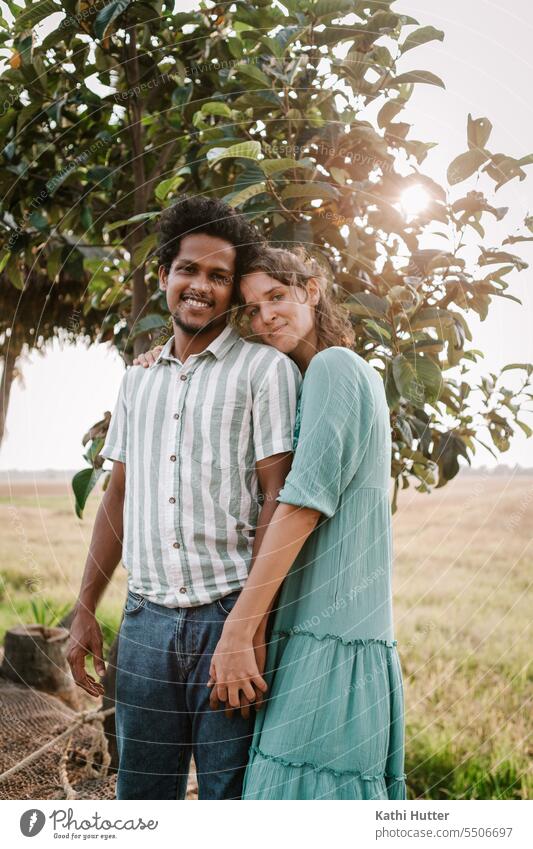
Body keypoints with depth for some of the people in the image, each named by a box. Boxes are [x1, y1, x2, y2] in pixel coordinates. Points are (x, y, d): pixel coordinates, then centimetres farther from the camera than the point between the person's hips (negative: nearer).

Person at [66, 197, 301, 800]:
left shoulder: (265, 370, -2)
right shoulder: (138, 381, 15)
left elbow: (277, 498, -9)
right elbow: (118, 498, 17)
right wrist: (84, 612, 13)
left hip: (229, 615, -4)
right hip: (145, 618, 5)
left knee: (230, 794, 4)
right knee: (140, 793, 11)